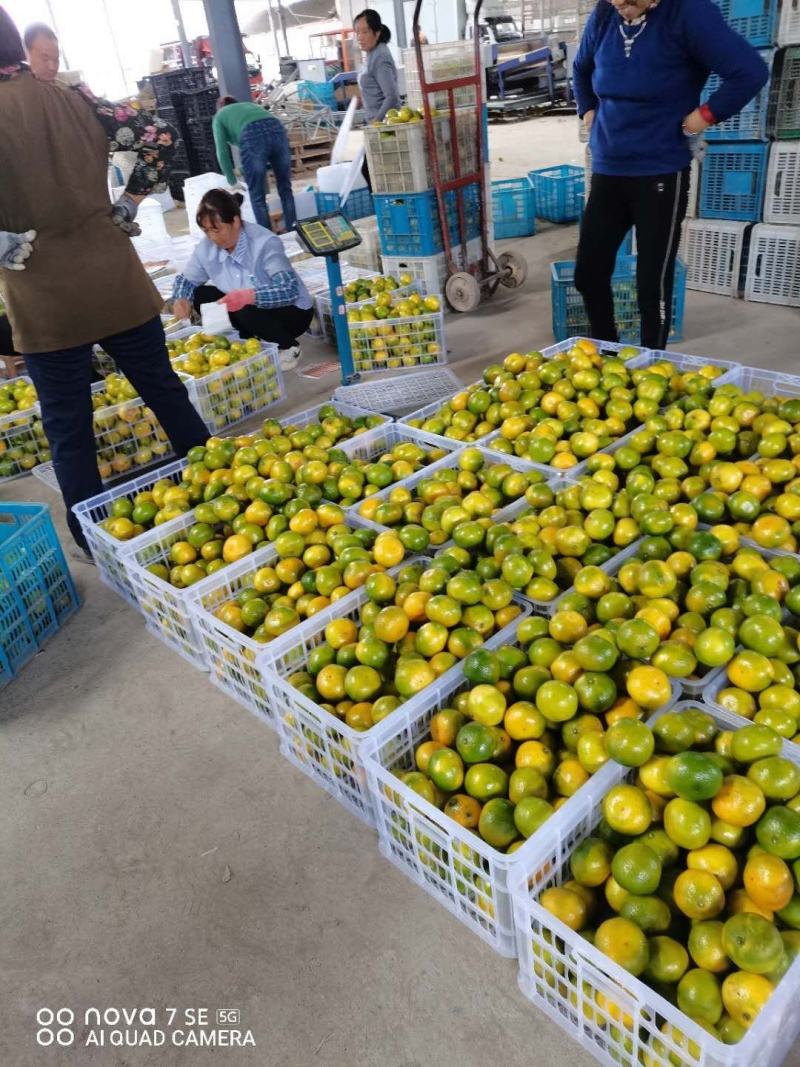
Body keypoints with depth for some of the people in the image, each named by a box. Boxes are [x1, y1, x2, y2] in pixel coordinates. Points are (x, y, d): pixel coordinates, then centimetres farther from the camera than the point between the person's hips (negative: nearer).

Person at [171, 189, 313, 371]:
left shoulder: (265, 243, -28)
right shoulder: (207, 247, -10)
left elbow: (290, 291, -39)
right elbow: (186, 279, 6)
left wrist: (250, 295, -53)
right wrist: (182, 299, -18)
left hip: (293, 311, -7)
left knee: (248, 311, -34)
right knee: (201, 295, -7)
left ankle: (288, 347, -5)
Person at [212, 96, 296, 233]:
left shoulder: (220, 116, 26)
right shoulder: (250, 104, 41)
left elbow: (222, 152, 15)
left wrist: (232, 182, 22)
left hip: (253, 137, -4)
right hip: (277, 130, 4)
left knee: (258, 197, 5)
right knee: (285, 189, 13)